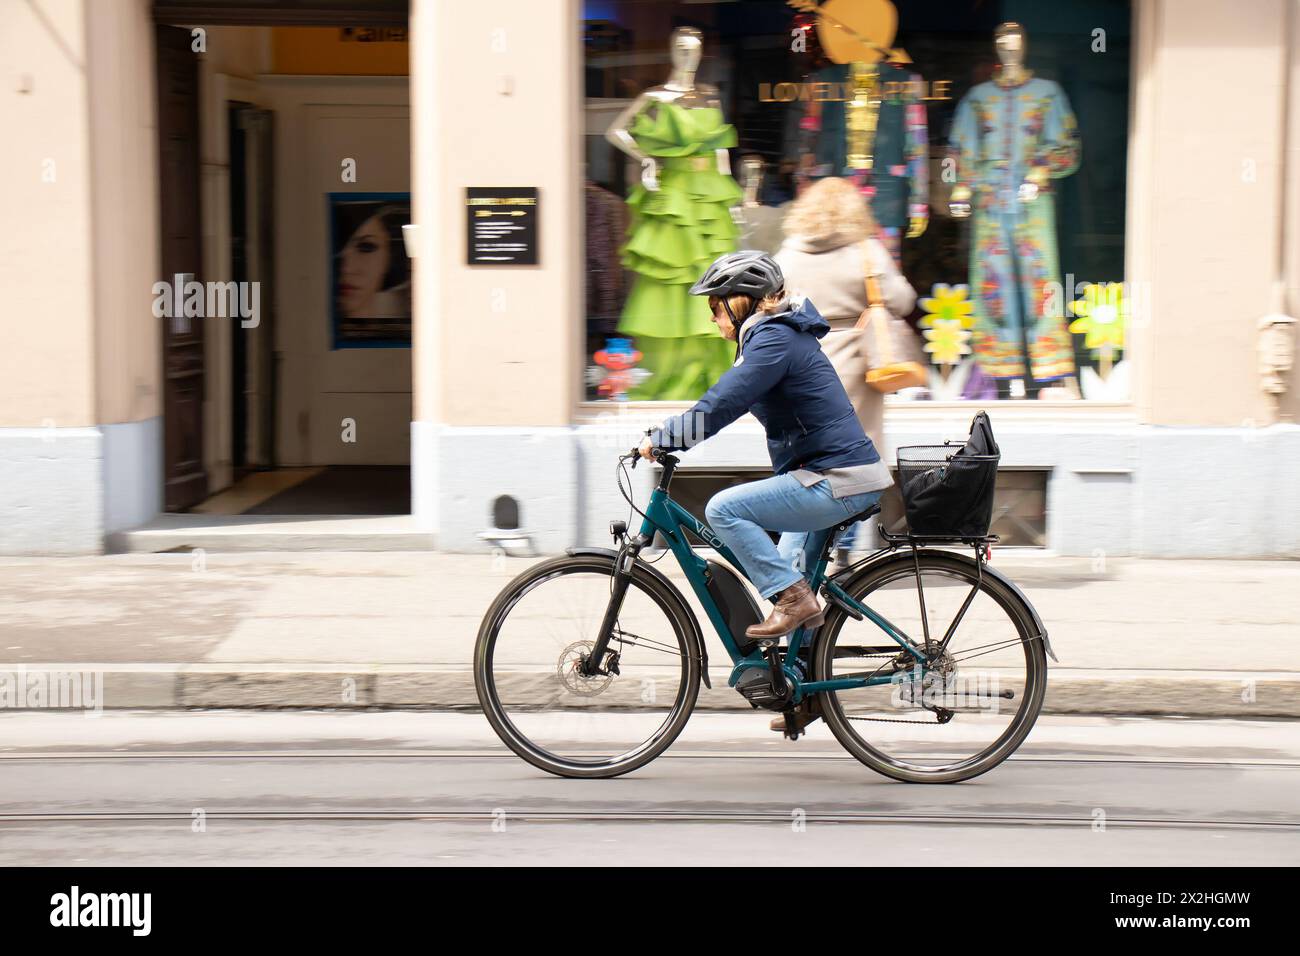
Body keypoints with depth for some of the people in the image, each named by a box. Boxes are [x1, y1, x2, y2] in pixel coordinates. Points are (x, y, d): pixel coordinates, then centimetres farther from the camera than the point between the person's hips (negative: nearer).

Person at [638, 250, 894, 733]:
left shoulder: (774, 340, -14)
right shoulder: (775, 334, 18)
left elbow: (720, 406, -22)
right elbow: (726, 401, 24)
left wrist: (659, 439, -15)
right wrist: (665, 435, 17)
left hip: (837, 482, -11)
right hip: (846, 478, 11)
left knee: (724, 509, -16)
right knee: (789, 572, 19)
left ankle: (793, 598, -12)